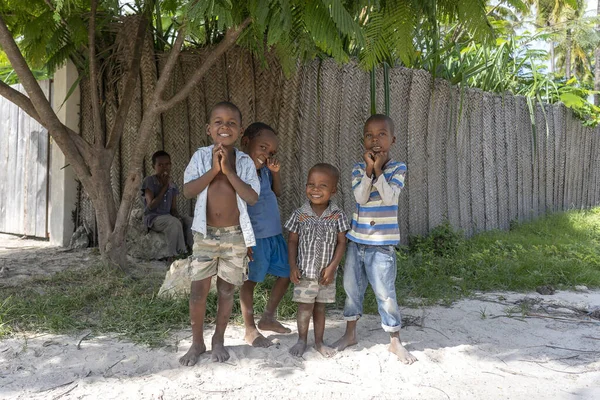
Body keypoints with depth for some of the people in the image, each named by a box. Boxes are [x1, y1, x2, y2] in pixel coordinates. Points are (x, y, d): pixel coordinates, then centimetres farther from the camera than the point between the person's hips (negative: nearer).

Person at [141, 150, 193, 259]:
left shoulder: (172, 184, 10)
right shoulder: (149, 181, -7)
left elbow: (173, 208, 10)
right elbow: (151, 206, -16)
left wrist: (177, 216, -15)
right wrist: (164, 187, -16)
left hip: (168, 216, 6)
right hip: (152, 217, -6)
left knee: (189, 221, -19)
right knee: (174, 223, -34)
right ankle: (177, 256, -28)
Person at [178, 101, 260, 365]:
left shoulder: (245, 161, -3)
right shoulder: (201, 156, -2)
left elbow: (252, 197, -14)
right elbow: (188, 191, -11)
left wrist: (228, 170, -19)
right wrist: (213, 169, -19)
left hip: (235, 235, 0)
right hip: (205, 234, 0)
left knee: (227, 289, 10)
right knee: (198, 289, 2)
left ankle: (219, 340, 29)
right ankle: (197, 342, 22)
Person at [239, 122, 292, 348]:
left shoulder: (264, 170, 9)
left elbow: (277, 193, 18)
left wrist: (275, 173, 6)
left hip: (274, 233, 9)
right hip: (254, 236, -9)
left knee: (286, 274, 15)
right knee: (250, 280, 4)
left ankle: (268, 318, 32)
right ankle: (250, 330, 19)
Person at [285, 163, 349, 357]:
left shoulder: (338, 215, -7)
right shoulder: (300, 214, -7)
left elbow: (341, 242, -3)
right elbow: (292, 241, 0)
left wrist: (332, 266, -10)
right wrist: (292, 267, -7)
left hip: (326, 272, 1)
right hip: (304, 271, -1)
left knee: (320, 307, 13)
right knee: (305, 307, 4)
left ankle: (319, 342, 28)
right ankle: (302, 340, 24)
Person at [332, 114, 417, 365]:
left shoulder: (397, 169, -4)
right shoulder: (358, 169, 3)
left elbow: (390, 197, -18)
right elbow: (361, 197, -12)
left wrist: (378, 170, -19)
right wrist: (369, 169, -19)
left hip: (382, 244, -4)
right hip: (356, 240, 4)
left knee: (385, 292, -1)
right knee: (352, 287, 14)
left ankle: (395, 341, 16)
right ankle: (350, 333, 32)